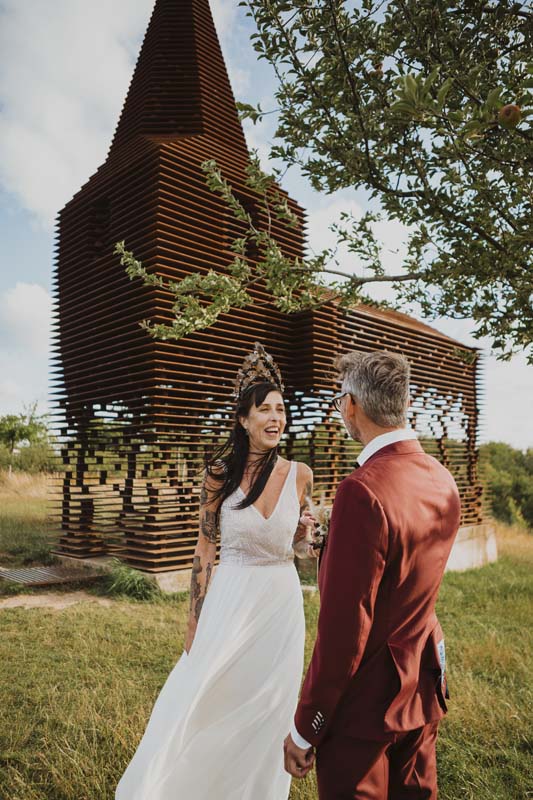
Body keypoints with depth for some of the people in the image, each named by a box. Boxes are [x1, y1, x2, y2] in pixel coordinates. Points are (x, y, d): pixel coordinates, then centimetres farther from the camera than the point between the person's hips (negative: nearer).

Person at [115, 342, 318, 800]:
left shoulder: (300, 475, -5)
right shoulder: (220, 473, -10)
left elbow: (302, 550, 8)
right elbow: (205, 551, -2)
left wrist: (305, 537, -16)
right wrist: (196, 622, 0)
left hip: (282, 603, 2)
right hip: (229, 601, -1)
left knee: (267, 713, 15)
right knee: (209, 704, 8)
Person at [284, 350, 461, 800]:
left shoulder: (363, 491, -29)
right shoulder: (444, 480, -2)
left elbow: (343, 629, -25)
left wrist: (305, 730, -13)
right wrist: (325, 538, 18)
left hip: (365, 699, -7)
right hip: (424, 683, 8)